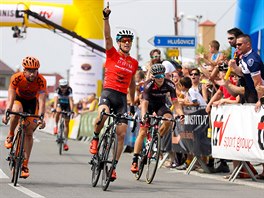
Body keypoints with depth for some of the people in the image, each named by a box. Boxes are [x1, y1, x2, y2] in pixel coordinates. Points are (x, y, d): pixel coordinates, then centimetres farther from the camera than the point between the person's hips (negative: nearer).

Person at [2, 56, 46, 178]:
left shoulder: (41, 81, -31)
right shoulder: (16, 78, -31)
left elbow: (41, 101, -35)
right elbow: (11, 97, -36)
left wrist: (41, 117, -47)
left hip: (32, 101, 1)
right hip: (18, 99, -1)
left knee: (29, 132, -7)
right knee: (16, 111, -37)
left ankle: (25, 165, -3)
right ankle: (10, 135, -12)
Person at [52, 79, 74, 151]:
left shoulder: (69, 90, -29)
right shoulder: (57, 90, -27)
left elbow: (71, 100, -37)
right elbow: (55, 99, -38)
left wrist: (71, 110, -50)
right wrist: (54, 108, -54)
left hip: (67, 105, 0)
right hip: (60, 104, 0)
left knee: (67, 124, -3)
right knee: (58, 111, -36)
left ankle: (66, 142, 3)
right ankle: (56, 126, -13)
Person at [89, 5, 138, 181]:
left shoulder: (134, 63, 13)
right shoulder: (112, 54, 3)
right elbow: (107, 36, -12)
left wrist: (133, 103, 28)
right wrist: (106, 18, -25)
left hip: (122, 97, 4)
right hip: (108, 92, -4)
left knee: (122, 133, -3)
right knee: (103, 114, -37)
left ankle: (114, 165, 7)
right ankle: (95, 138, -8)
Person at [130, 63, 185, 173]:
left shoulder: (169, 85, -24)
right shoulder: (149, 84, -30)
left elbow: (175, 102, -26)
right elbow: (145, 102, -37)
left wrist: (181, 114, -44)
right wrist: (143, 116, -54)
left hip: (160, 105, 2)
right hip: (149, 105, -2)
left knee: (169, 120, -30)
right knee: (143, 132, -12)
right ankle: (135, 161, -9)